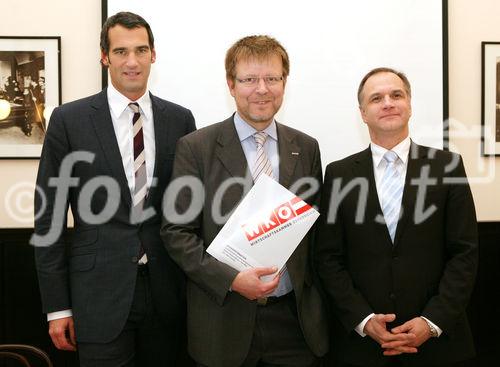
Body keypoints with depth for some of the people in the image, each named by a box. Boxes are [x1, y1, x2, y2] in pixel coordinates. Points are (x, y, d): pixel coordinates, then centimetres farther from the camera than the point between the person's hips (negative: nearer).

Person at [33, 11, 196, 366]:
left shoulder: (180, 119, 5)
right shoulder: (69, 120, -3)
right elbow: (49, 215, -2)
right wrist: (57, 306, -3)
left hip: (166, 292, 3)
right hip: (100, 293, -2)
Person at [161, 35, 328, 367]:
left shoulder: (307, 149, 6)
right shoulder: (196, 148, -4)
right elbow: (176, 231, -6)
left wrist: (315, 298, 4)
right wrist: (231, 279, -17)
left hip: (294, 317, 3)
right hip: (224, 320, -3)